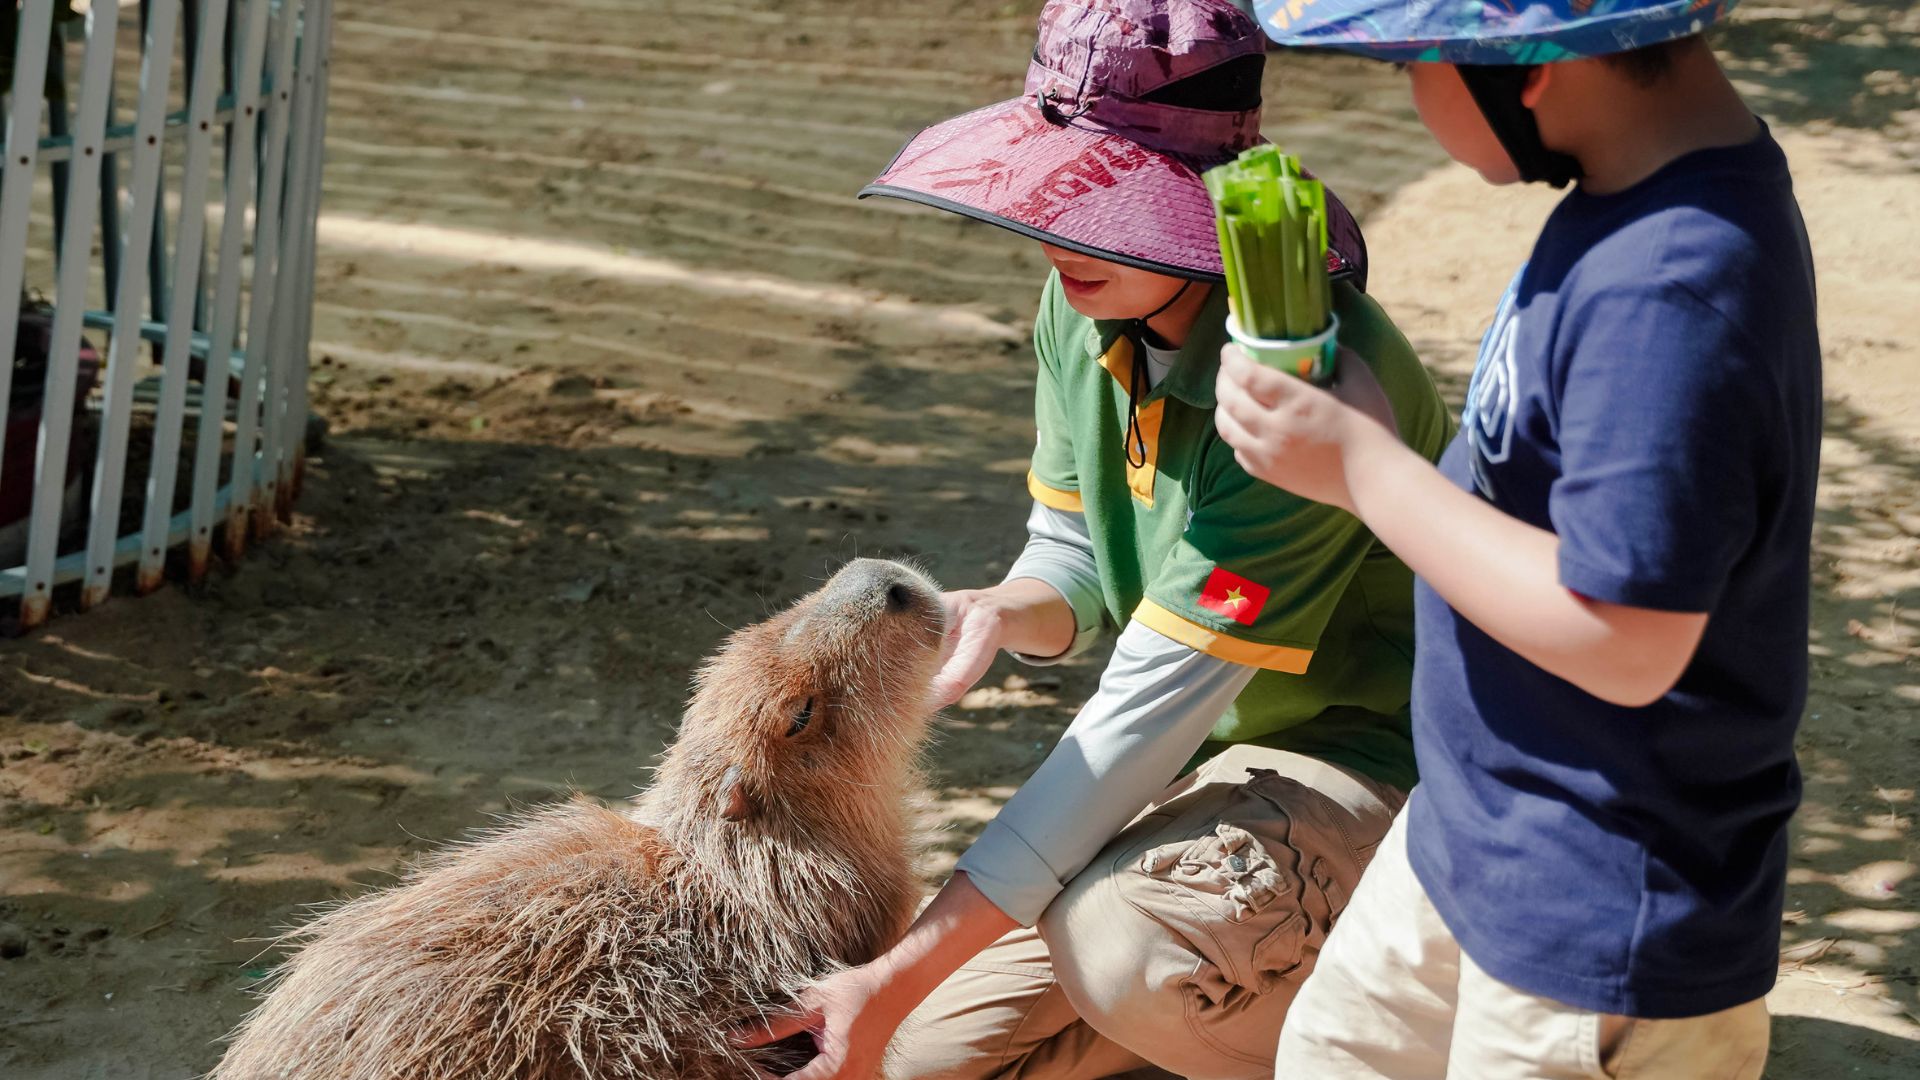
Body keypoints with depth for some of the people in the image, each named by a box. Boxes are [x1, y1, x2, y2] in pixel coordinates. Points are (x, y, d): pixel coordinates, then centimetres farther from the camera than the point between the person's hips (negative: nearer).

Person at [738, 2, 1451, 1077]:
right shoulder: (1085, 304, -5)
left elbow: (1147, 708, -31)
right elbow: (1073, 568, 5)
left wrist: (895, 979, -31)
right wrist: (1004, 612, -23)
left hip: (1371, 764, -7)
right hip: (1211, 753, 7)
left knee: (1119, 945, -36)